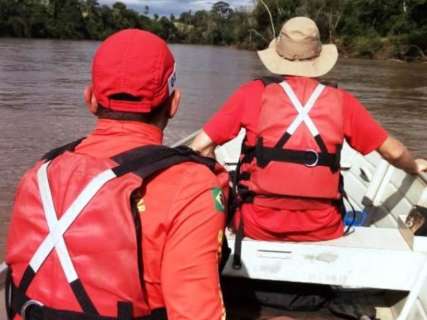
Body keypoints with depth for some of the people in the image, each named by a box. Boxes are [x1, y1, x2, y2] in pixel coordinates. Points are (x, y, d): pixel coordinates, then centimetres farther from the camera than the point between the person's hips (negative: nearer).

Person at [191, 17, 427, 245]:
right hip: (323, 229, 2)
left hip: (259, 227, -1)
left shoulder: (253, 93, -6)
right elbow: (393, 152, 6)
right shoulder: (341, 101, -1)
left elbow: (200, 147, -8)